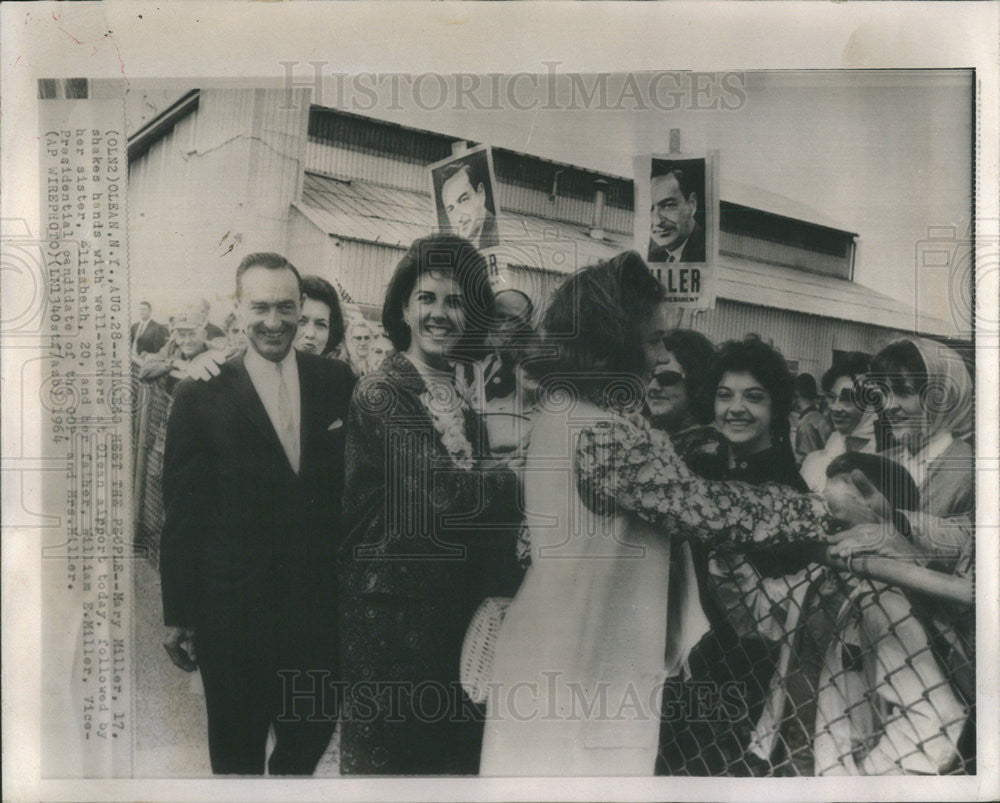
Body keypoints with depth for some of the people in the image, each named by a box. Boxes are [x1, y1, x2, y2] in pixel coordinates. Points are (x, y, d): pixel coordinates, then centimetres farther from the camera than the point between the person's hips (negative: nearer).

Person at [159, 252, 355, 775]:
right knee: (236, 753, 16)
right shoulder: (201, 396, -7)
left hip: (321, 603, 3)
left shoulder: (337, 382, 0)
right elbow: (182, 512, -4)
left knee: (311, 737, 20)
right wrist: (178, 615, -2)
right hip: (234, 610, -2)